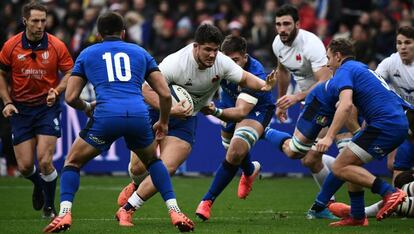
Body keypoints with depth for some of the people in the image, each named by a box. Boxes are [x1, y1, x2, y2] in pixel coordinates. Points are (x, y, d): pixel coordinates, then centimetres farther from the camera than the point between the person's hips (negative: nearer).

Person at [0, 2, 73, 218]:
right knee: (24, 166, 0)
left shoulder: (57, 46, -8)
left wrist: (56, 91, -18)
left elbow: (69, 74, -1)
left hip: (47, 106, -2)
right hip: (20, 109, 2)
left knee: (44, 161, -15)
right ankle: (38, 185, 37)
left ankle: (49, 206, 8)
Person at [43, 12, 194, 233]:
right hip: (139, 115, 2)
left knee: (72, 162, 19)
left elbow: (70, 97, 18)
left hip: (105, 115, -2)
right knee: (153, 161, 31)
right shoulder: (140, 52, 25)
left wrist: (86, 107, 39)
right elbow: (165, 94, 19)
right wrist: (163, 123, 36)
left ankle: (64, 214, -1)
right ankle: (175, 212, 16)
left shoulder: (87, 54, 23)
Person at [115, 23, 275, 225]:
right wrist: (170, 109, -36)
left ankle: (128, 208, 0)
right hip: (156, 111, -2)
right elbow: (147, 89, -25)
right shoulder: (175, 63, -29)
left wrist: (263, 85, -21)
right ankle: (138, 185, 37)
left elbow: (244, 78, -1)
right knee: (138, 166, -2)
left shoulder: (222, 63, -16)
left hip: (186, 119, 2)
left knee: (167, 169, -14)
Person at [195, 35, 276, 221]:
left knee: (236, 153, -27)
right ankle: (250, 171, 63)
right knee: (232, 149, 26)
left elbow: (241, 112, -50)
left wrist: (216, 112, -67)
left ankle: (207, 201, -15)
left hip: (257, 109, -6)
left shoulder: (255, 75, -41)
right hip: (230, 104, 6)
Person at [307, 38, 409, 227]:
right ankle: (357, 216, 18)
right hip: (399, 122, 10)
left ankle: (389, 192, -18)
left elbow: (346, 105, -21)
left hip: (385, 124, -10)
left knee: (340, 168, -8)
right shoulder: (360, 68, 27)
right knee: (350, 165, 20)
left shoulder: (345, 70, -3)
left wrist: (329, 136, -25)